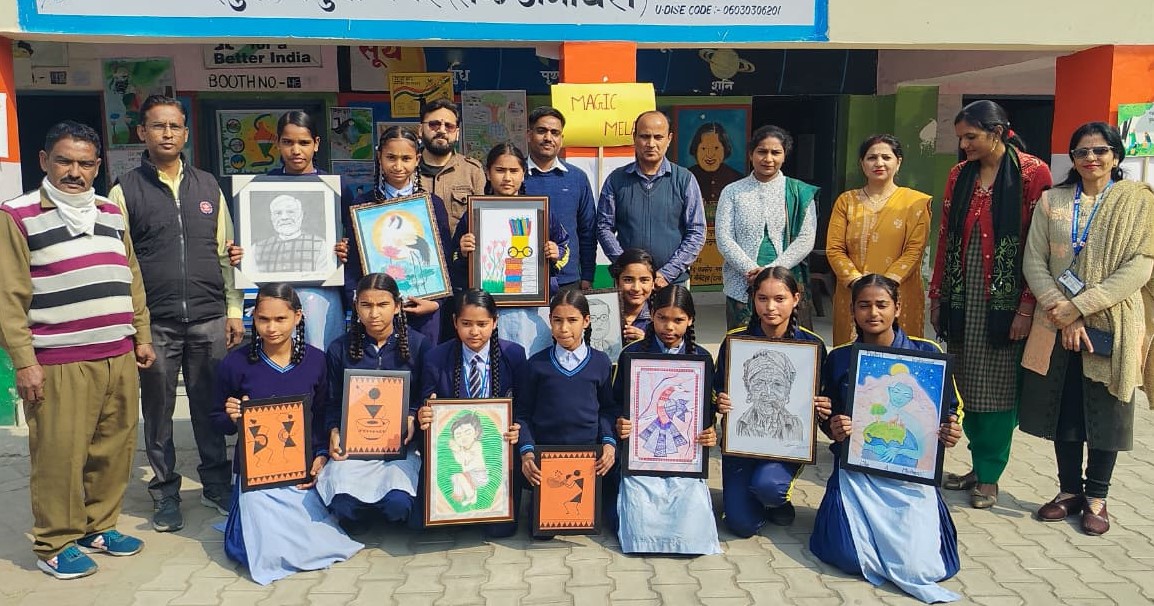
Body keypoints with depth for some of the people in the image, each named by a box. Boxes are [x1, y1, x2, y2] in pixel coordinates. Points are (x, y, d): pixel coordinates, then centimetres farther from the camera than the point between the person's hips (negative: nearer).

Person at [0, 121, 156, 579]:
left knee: (114, 449, 11)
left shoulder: (112, 214, 14)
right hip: (58, 365, -5)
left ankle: (98, 527, 28)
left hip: (119, 359, 6)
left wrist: (142, 336, 15)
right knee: (59, 456, 1)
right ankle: (55, 544, 16)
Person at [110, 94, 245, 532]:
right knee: (158, 411, 9)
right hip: (154, 324, -2)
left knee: (210, 406, 10)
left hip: (209, 319, 2)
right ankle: (165, 491, 24)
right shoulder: (125, 190, 1)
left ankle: (216, 484, 25)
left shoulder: (208, 186, 10)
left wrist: (234, 309, 7)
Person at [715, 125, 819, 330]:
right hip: (741, 287, 0)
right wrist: (752, 270, -13)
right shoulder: (733, 192, 7)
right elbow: (724, 239, 0)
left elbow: (806, 240, -1)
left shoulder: (799, 192, 7)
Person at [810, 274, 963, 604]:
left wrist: (951, 433, -15)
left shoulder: (926, 353, -1)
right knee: (849, 556, -19)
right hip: (857, 469, 0)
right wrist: (833, 429, -13)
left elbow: (951, 410, 7)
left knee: (920, 566, -16)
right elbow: (827, 418, 11)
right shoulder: (839, 359, 2)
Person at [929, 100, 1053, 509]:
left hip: (1005, 296, -4)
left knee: (998, 388, 1)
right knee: (966, 384, 8)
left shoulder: (1032, 174, -5)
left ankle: (989, 476, 13)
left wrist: (1027, 307, -13)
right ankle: (979, 465, 21)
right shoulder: (959, 175, 10)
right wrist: (937, 297, 9)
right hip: (962, 295, 5)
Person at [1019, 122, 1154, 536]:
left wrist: (1079, 305, -17)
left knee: (1105, 413, 6)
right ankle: (1070, 489, 25)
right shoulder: (1052, 201, 6)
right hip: (1057, 327, 2)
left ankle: (1096, 497, 21)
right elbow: (1033, 261, 0)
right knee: (1062, 409, 9)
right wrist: (1060, 311, -12)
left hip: (1111, 326, -2)